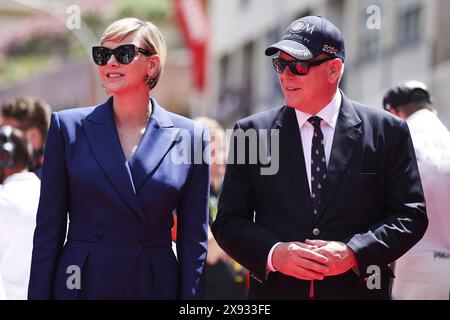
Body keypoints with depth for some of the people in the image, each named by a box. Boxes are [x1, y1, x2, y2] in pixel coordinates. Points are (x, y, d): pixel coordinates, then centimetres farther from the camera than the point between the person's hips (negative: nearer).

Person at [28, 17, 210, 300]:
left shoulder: (189, 137, 1)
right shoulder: (69, 127, 2)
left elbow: (193, 240, 2)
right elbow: (49, 227, 2)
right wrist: (38, 294, -3)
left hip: (156, 287, 0)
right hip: (81, 286, 0)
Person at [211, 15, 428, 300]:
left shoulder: (388, 131, -1)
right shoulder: (252, 132, 2)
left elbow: (411, 215, -2)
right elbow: (228, 221, 1)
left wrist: (354, 252, -16)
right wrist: (273, 254, -16)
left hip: (358, 289, -1)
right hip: (275, 289, 1)